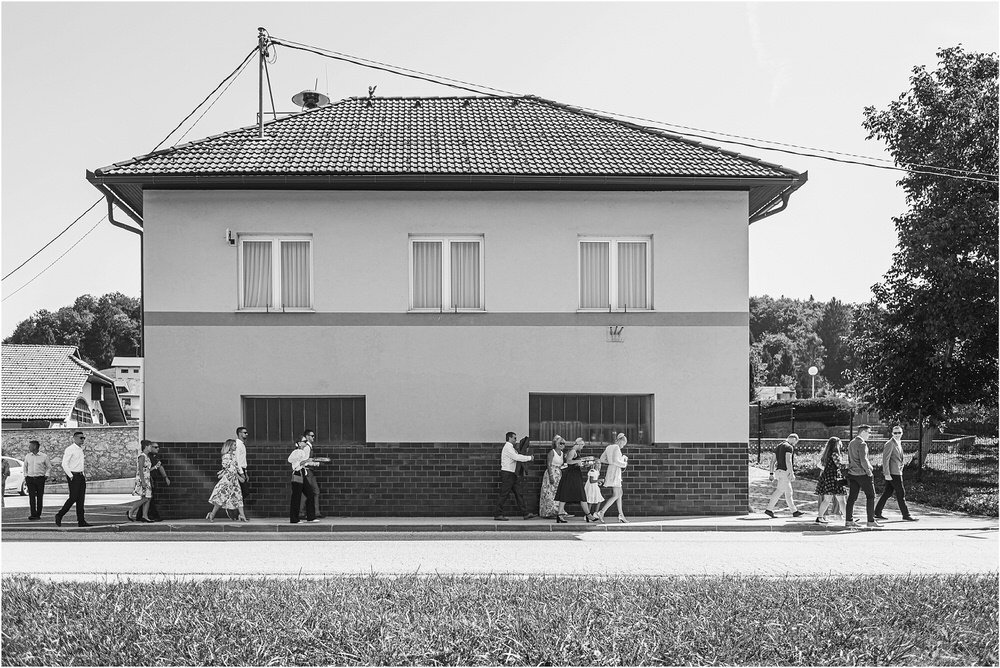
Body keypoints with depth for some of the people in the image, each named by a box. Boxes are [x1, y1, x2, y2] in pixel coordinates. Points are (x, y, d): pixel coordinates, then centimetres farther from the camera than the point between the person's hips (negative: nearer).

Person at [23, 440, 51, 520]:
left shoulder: (43, 457, 0)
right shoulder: (27, 456, 8)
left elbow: (49, 467, 11)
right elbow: (25, 467, 20)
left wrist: (46, 475, 0)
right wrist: (25, 477, 13)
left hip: (40, 478, -2)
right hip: (30, 479, 2)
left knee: (39, 497, 0)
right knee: (31, 496, -8)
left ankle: (38, 514, 6)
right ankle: (33, 514, -9)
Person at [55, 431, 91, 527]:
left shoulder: (81, 450, 17)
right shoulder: (70, 449, -10)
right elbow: (64, 464, -14)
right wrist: (71, 476, -17)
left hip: (81, 476, 8)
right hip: (73, 476, -8)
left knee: (81, 499, 3)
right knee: (73, 498, -10)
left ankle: (81, 521, 2)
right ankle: (59, 515, 4)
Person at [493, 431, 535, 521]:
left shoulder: (511, 448, 19)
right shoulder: (507, 448, -13)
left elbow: (517, 456, 16)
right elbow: (516, 457, -21)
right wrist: (529, 458, -14)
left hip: (511, 474, 10)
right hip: (507, 473, -10)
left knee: (517, 493, 9)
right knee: (504, 494, -7)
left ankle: (525, 513, 9)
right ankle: (497, 514, -3)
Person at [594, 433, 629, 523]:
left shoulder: (608, 447, 13)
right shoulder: (616, 448, -11)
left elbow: (602, 459, 15)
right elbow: (615, 460, -21)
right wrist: (624, 464, -5)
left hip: (610, 470, 9)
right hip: (615, 471, -9)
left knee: (619, 493, 15)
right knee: (615, 496, -9)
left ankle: (621, 515, 13)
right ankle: (601, 513, -19)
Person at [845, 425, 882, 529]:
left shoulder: (851, 443, 14)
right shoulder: (862, 444, -15)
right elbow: (863, 461, -21)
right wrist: (869, 472, -10)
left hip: (852, 473, 9)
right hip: (862, 473, -9)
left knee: (852, 497, 8)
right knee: (870, 496, 0)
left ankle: (849, 520, 8)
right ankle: (871, 521, -1)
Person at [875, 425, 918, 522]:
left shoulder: (899, 443, 17)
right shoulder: (890, 444, -13)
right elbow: (885, 459, -18)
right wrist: (887, 474, -22)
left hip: (897, 472, 9)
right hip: (893, 473, -9)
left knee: (887, 493, 10)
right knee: (901, 493, -4)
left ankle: (877, 513, 13)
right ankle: (906, 515, 1)